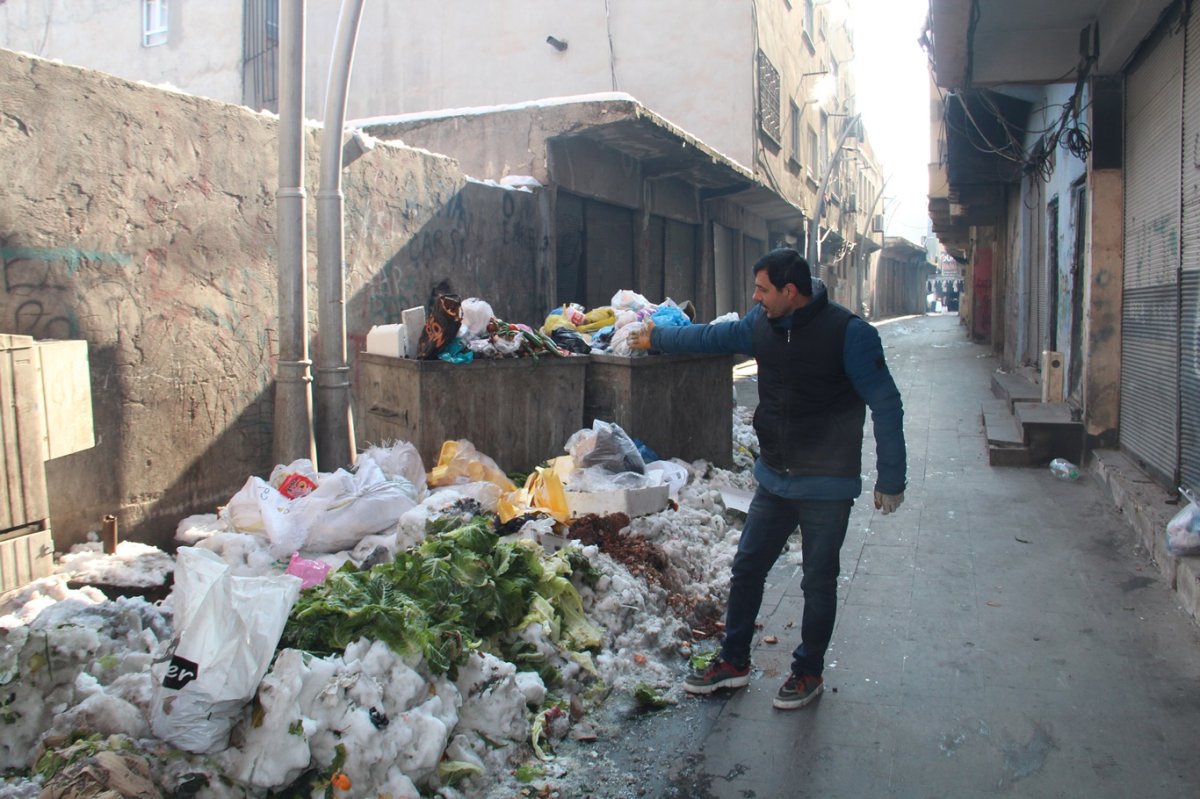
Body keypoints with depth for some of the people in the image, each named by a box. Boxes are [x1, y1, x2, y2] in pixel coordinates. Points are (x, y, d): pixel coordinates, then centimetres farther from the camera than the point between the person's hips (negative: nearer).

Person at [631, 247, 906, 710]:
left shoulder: (848, 334, -17)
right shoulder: (762, 325, 1)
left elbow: (886, 406, -14)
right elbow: (713, 336, 19)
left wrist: (891, 480, -13)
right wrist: (656, 339, 28)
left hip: (826, 487, -6)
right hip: (774, 480, 6)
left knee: (818, 584, 7)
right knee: (746, 569, 12)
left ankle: (808, 672, 28)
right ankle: (733, 662, 29)